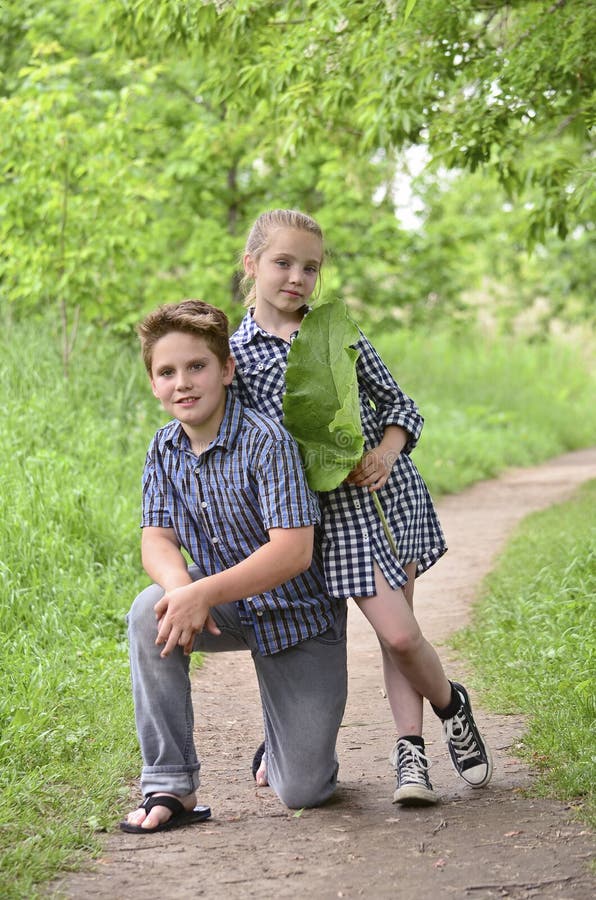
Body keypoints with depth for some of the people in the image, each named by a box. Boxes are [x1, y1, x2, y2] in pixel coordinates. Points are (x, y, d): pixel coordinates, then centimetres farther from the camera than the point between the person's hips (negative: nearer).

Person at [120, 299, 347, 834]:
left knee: (303, 793, -7)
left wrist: (203, 594, -38)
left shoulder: (265, 441, -24)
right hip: (228, 610, 5)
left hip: (295, 614, -4)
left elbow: (293, 550, -29)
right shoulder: (165, 450, -3)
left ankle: (295, 738, 33)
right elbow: (157, 540, -8)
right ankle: (170, 786, -19)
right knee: (151, 614, -30)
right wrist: (181, 587, -32)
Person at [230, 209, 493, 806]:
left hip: (391, 489, 3)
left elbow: (398, 402, 11)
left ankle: (409, 749, 18)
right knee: (396, 632, -10)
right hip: (334, 508, -2)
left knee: (399, 629, 1)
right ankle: (449, 704, 16)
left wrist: (387, 449, -8)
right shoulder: (236, 354, -1)